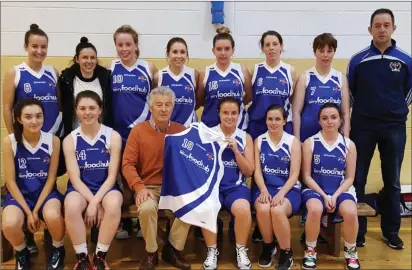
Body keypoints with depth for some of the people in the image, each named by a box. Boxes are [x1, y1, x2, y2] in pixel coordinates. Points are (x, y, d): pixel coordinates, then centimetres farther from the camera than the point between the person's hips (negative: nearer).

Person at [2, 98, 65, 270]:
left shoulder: (53, 140, -7)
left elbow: (51, 179, -5)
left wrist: (36, 210, -11)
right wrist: (28, 212, -12)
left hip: (45, 192, 0)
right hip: (19, 194, 1)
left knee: (53, 217, -34)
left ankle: (58, 249, 3)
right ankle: (22, 253, 7)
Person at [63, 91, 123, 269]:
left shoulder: (113, 136, -5)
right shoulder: (70, 140, -2)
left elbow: (112, 176, -8)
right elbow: (75, 178, -7)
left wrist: (95, 202, -20)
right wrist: (92, 201, -19)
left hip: (106, 187, 0)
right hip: (80, 188, 1)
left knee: (114, 204, -35)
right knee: (72, 206, -34)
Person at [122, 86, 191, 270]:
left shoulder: (181, 130, 4)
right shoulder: (138, 131, 0)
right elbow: (128, 164, -5)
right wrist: (140, 187, -20)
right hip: (148, 186, -1)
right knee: (147, 208, -33)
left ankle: (172, 249, -3)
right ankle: (151, 253, -4)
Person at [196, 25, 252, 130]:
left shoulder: (242, 70, 0)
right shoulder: (205, 73, -1)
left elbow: (249, 96, 11)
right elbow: (199, 101, 7)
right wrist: (214, 105, -1)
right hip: (211, 125, 0)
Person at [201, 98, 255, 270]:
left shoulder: (245, 137, 9)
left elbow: (249, 172, 4)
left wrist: (235, 150, -8)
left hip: (236, 186, 1)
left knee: (243, 209, -32)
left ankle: (241, 250, -5)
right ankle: (212, 251, -7)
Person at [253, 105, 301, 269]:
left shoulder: (293, 141, 2)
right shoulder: (259, 141, 8)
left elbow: (294, 174, -4)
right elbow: (257, 170, 1)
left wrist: (281, 193, -19)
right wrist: (264, 191, -16)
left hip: (288, 189, -1)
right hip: (265, 187, 2)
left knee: (277, 210, -33)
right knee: (263, 208, -32)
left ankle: (286, 253, -7)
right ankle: (268, 246, -1)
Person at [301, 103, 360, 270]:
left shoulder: (349, 145, 5)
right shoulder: (310, 142, 0)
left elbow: (349, 178, 3)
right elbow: (307, 176, -2)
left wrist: (335, 196, -13)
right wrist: (324, 195, -13)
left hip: (341, 190, 2)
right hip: (316, 189, -1)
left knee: (350, 212, -31)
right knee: (315, 209, -35)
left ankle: (351, 251, 0)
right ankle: (310, 250, -8)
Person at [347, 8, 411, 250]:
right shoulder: (358, 60, -2)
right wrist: (362, 110, 6)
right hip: (363, 126, -1)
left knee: (392, 181, 9)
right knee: (357, 180, 3)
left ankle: (391, 231, 23)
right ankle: (358, 231, 15)